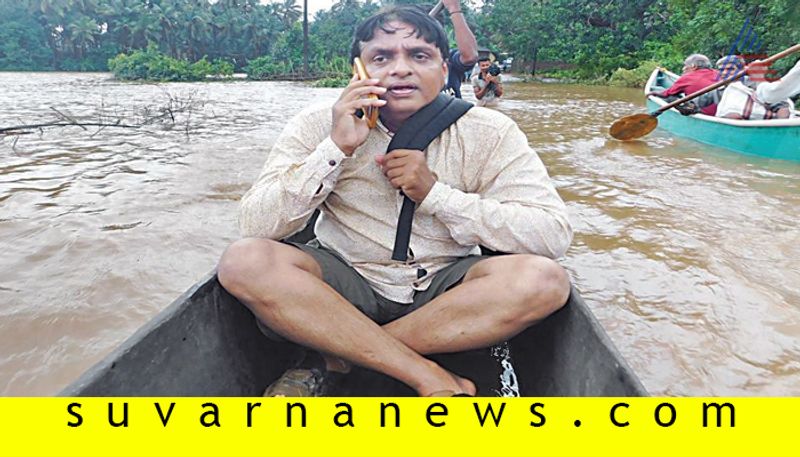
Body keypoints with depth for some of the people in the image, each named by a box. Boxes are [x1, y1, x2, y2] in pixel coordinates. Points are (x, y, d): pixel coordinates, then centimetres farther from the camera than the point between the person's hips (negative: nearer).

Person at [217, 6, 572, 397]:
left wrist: (435, 193, -18)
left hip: (445, 290, 1)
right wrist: (336, 149, -22)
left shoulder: (489, 133, -4)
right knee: (244, 261, -25)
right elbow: (254, 227, -11)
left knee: (544, 279, -26)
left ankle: (332, 359, -18)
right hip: (342, 285, 0)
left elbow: (554, 235, -12)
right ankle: (431, 379, -22)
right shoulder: (319, 126, -3)